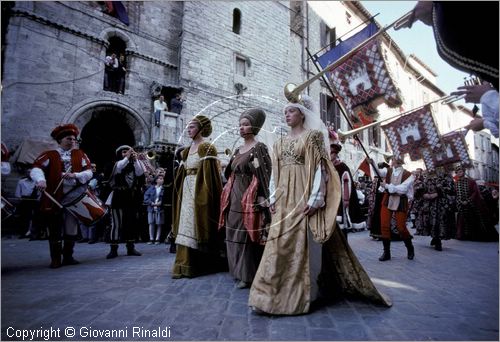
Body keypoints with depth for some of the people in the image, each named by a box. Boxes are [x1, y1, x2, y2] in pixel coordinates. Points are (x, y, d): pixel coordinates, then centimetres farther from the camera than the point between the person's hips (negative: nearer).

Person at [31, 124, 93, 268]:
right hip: (54, 198, -2)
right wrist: (41, 180, -28)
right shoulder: (49, 155, 4)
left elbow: (89, 172, 2)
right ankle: (55, 259, 15)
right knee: (55, 229, 4)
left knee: (71, 228, 9)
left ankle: (68, 256, 22)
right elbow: (36, 168, -8)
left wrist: (75, 175, -17)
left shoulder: (80, 155, 11)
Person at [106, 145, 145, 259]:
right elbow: (118, 169, -17)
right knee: (117, 224, -6)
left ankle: (130, 248, 15)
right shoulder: (118, 163, 5)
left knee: (132, 223, 7)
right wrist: (127, 158, -20)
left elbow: (140, 173, -7)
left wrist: (135, 160, -13)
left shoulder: (134, 164, 11)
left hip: (132, 198, 3)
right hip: (119, 198, -3)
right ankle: (113, 249, 0)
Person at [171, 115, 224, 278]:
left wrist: (204, 194, -19)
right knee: (186, 226, 6)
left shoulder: (207, 148, -6)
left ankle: (195, 266, 5)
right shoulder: (187, 150, 17)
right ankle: (184, 265, 11)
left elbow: (210, 174, -13)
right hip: (187, 190, 8)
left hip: (199, 191, -8)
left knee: (197, 226, -4)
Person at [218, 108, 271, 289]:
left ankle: (249, 275, 11)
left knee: (247, 236, -2)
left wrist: (261, 200, -21)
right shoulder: (238, 150, 16)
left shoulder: (259, 148, -7)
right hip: (234, 198, 8)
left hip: (249, 199, -8)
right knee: (235, 236, 12)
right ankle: (241, 273, 26)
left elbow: (263, 176, -14)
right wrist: (227, 197, 17)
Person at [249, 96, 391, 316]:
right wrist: (273, 197, 7)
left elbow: (320, 169, -8)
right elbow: (274, 173, 16)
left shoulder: (312, 136, 1)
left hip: (304, 198, -5)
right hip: (283, 200, 6)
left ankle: (304, 294, 11)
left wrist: (315, 198, -16)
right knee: (279, 245, 5)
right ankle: (273, 293, 13)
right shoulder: (280, 143, 18)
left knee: (304, 245, -2)